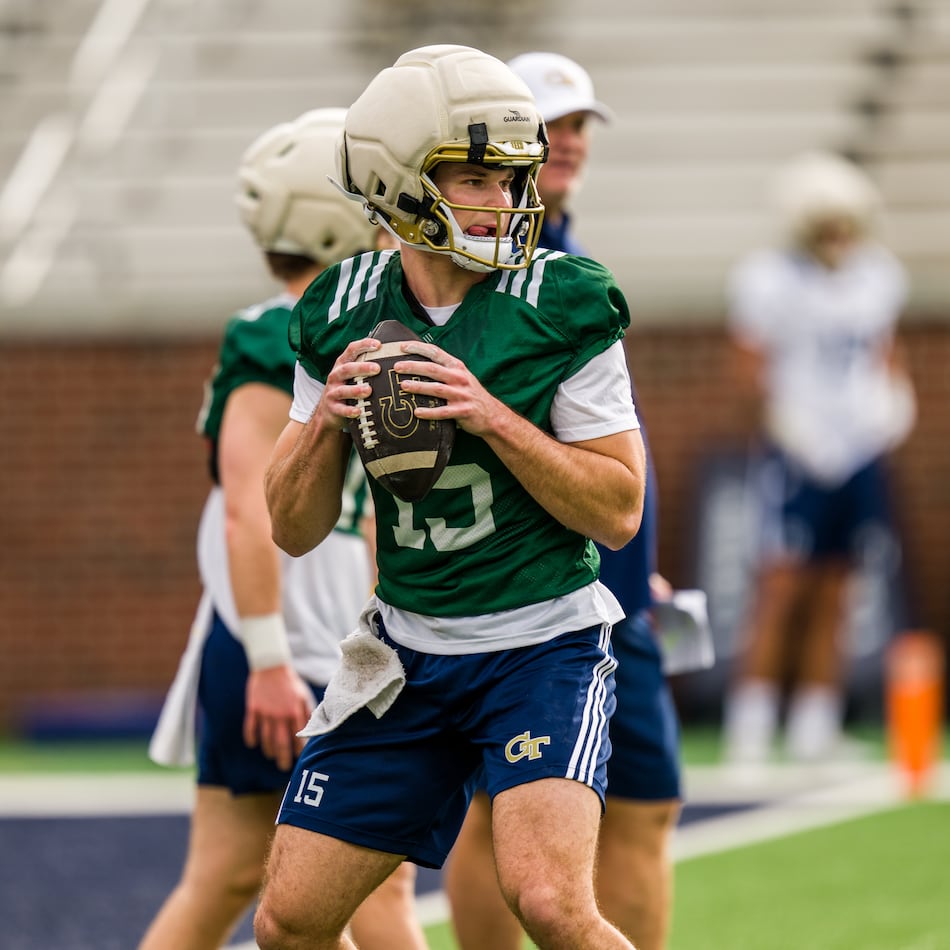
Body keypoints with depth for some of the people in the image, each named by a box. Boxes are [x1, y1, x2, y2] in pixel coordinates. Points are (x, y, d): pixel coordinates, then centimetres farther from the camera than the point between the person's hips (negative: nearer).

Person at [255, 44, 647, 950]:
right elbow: (295, 529, 6)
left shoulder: (563, 307, -10)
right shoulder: (343, 314, 1)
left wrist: (490, 416, -22)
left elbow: (618, 510, -10)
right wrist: (326, 419, -14)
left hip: (542, 646, -4)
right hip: (408, 653, 4)